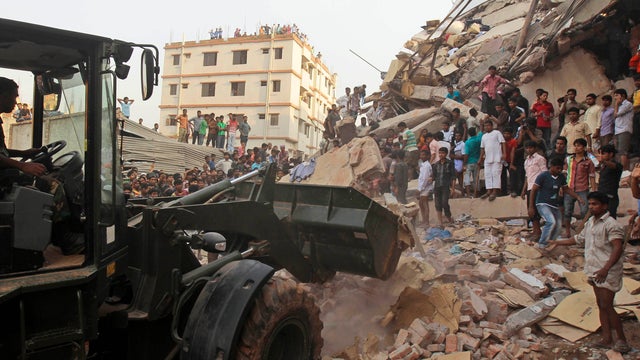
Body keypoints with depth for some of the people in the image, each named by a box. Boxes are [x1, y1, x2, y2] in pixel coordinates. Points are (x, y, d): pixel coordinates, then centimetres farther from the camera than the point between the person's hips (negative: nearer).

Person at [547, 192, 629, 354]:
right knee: (601, 305, 12)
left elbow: (618, 248, -26)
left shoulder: (610, 224, -15)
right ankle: (607, 338, 20)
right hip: (594, 270, 9)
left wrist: (605, 269, -36)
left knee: (606, 306, -7)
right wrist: (557, 242, 32)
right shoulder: (590, 222, 12)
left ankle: (622, 340, 8)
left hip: (608, 272, -9)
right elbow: (579, 239, 27)